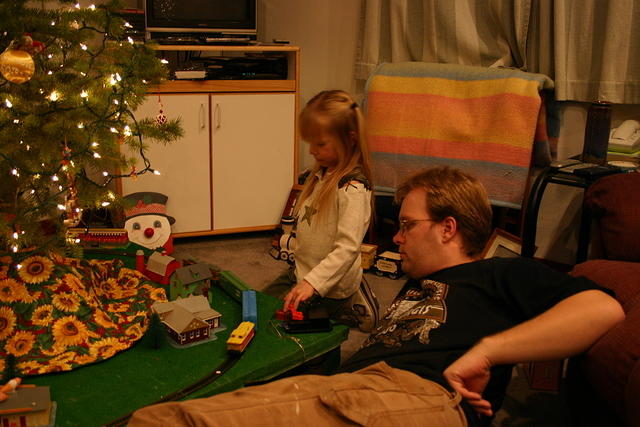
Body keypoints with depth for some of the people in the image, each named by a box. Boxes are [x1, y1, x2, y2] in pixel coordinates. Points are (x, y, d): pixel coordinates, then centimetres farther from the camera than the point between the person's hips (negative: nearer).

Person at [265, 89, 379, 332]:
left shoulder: (352, 188, -24)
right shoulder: (321, 174, 4)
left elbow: (348, 248, -31)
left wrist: (312, 283, -37)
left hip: (330, 288, -9)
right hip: (302, 272, 9)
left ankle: (352, 310, 7)